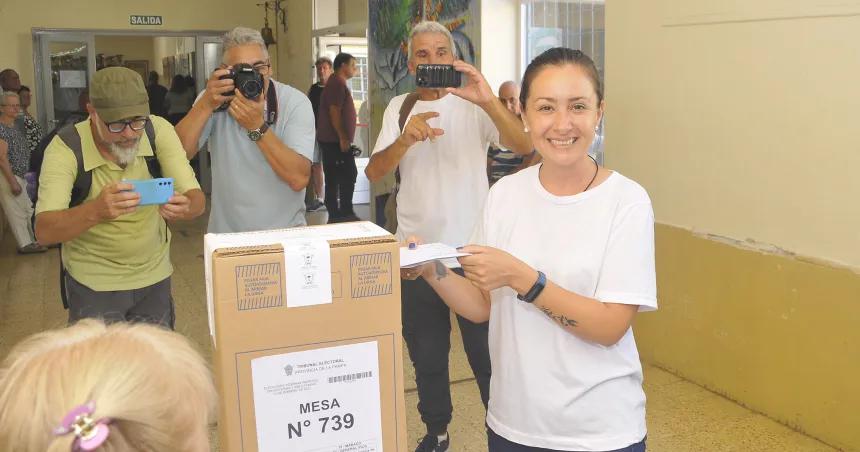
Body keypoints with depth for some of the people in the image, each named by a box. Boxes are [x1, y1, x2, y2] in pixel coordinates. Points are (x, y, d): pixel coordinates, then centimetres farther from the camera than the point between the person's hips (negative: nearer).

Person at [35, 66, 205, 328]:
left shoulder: (159, 130, -14)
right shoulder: (65, 148, -20)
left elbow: (197, 199, -17)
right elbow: (44, 231, -28)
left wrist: (185, 207, -41)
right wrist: (96, 211, -48)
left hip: (155, 275, 3)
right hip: (93, 283, -3)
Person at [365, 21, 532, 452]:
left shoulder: (474, 103, -4)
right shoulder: (399, 107, 5)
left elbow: (524, 146, -20)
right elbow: (374, 172, -5)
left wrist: (488, 100, -37)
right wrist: (405, 139, -25)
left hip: (471, 247, -3)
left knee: (488, 351, 5)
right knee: (426, 353, 16)